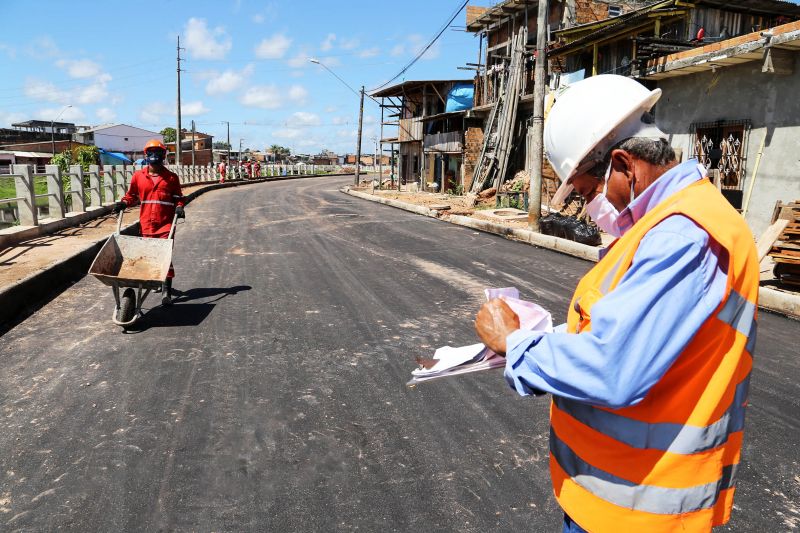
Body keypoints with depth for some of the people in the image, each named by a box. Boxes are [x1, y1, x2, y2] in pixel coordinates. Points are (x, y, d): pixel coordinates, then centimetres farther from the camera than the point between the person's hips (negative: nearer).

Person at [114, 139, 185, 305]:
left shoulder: (171, 177, 1)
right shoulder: (138, 176, 6)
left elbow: (178, 197, 8)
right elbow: (132, 195, 17)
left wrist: (179, 207, -11)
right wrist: (123, 203, -1)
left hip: (166, 224, -3)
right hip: (146, 224, 3)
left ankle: (167, 291, -7)